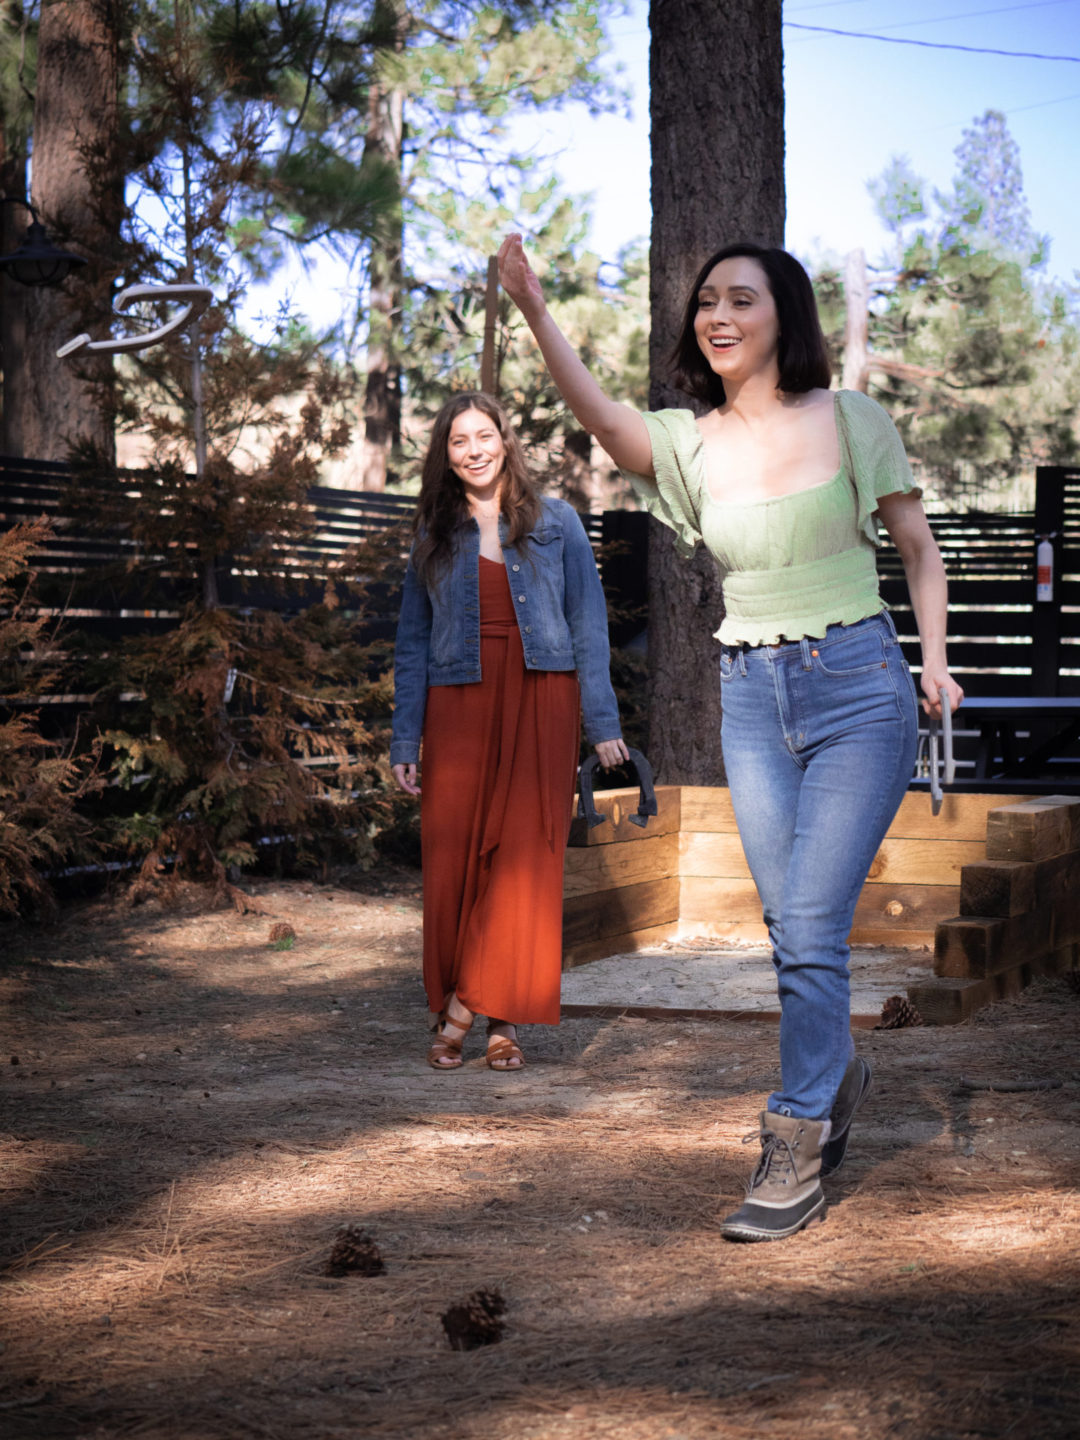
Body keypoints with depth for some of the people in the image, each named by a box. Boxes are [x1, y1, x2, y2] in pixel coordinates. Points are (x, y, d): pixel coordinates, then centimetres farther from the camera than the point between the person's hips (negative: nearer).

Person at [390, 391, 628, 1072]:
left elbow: (588, 625, 7)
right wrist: (406, 741, 7)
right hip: (459, 708, 1)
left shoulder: (556, 523, 8)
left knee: (526, 860, -5)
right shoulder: (434, 537, 12)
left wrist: (602, 723, 0)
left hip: (539, 705, -1)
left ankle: (504, 1018, 1)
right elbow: (414, 642, 13)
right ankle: (449, 1022, 7)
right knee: (452, 862, -3)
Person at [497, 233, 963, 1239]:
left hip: (857, 686, -3)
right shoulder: (690, 442, 3)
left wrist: (934, 662, -6)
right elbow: (598, 415, -19)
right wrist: (533, 310, -34)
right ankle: (837, 1076, 36)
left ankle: (794, 1156, -3)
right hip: (751, 700, 4)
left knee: (810, 926, -9)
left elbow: (919, 551, 8)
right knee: (791, 929, 10)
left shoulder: (848, 421, -2)